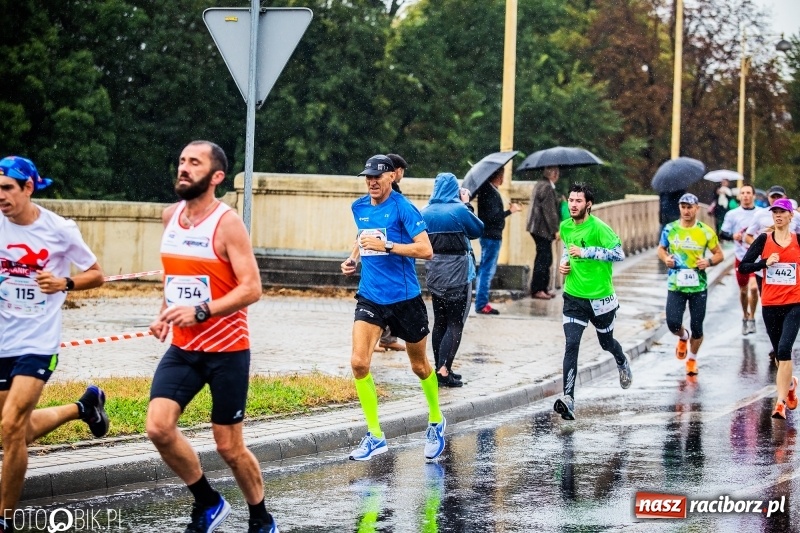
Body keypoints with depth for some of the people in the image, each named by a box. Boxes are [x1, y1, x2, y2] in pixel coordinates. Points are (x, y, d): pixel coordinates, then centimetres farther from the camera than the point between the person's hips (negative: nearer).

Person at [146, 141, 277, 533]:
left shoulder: (227, 223, -14)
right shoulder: (170, 216, 6)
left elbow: (251, 288, -19)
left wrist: (200, 311, -28)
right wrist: (165, 311, 7)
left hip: (227, 350, -5)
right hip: (182, 348, 6)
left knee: (229, 446, 2)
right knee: (158, 428, -12)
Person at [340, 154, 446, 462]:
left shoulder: (403, 208, -13)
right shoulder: (359, 208, 6)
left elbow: (425, 250, -19)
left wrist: (385, 245, -25)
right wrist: (354, 258, 7)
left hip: (404, 298, -4)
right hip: (370, 296, 4)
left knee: (419, 366, 13)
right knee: (358, 362, -14)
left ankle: (436, 422, 39)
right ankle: (375, 436, -4)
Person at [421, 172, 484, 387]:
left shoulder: (425, 213, 3)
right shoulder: (459, 210, -13)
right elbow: (478, 230, 2)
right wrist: (467, 205, 12)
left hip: (434, 273, 5)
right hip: (457, 273, -5)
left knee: (439, 322, 14)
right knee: (455, 323, -2)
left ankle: (440, 369, 17)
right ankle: (444, 370, -12)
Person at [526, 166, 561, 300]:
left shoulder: (539, 185, 16)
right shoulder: (547, 188, -17)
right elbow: (550, 211, -19)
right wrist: (555, 230, -16)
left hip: (537, 227, 11)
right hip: (543, 228, -11)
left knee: (545, 258, 14)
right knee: (543, 259, -6)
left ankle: (543, 288, 18)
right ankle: (537, 290, -4)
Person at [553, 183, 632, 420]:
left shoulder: (598, 228, -16)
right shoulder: (565, 227, 4)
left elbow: (619, 253, -24)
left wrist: (585, 252, -26)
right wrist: (563, 262, 4)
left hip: (600, 297, -3)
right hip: (573, 296, 3)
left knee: (606, 342, 18)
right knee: (571, 345, -13)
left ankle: (623, 363, 55)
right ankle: (568, 399, -21)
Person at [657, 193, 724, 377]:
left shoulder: (705, 231, -3)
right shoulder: (670, 229, 1)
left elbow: (719, 254, 4)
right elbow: (661, 248, 16)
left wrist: (708, 262, -17)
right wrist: (665, 258, -7)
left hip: (698, 286, -1)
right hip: (675, 286, 1)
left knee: (697, 328, 4)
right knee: (673, 323, -11)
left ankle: (692, 358, 30)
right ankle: (683, 337, 26)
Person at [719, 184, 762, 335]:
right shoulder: (732, 214, 0)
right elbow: (722, 234, 2)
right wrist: (732, 236, -17)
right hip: (741, 257, 1)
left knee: (753, 287, -17)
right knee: (743, 290, 12)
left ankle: (751, 319, -2)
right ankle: (745, 317, 34)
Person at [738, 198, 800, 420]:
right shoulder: (763, 240, 1)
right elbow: (743, 267, -3)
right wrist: (765, 262, -16)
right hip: (770, 304, 2)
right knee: (779, 353, 14)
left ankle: (781, 401, -17)